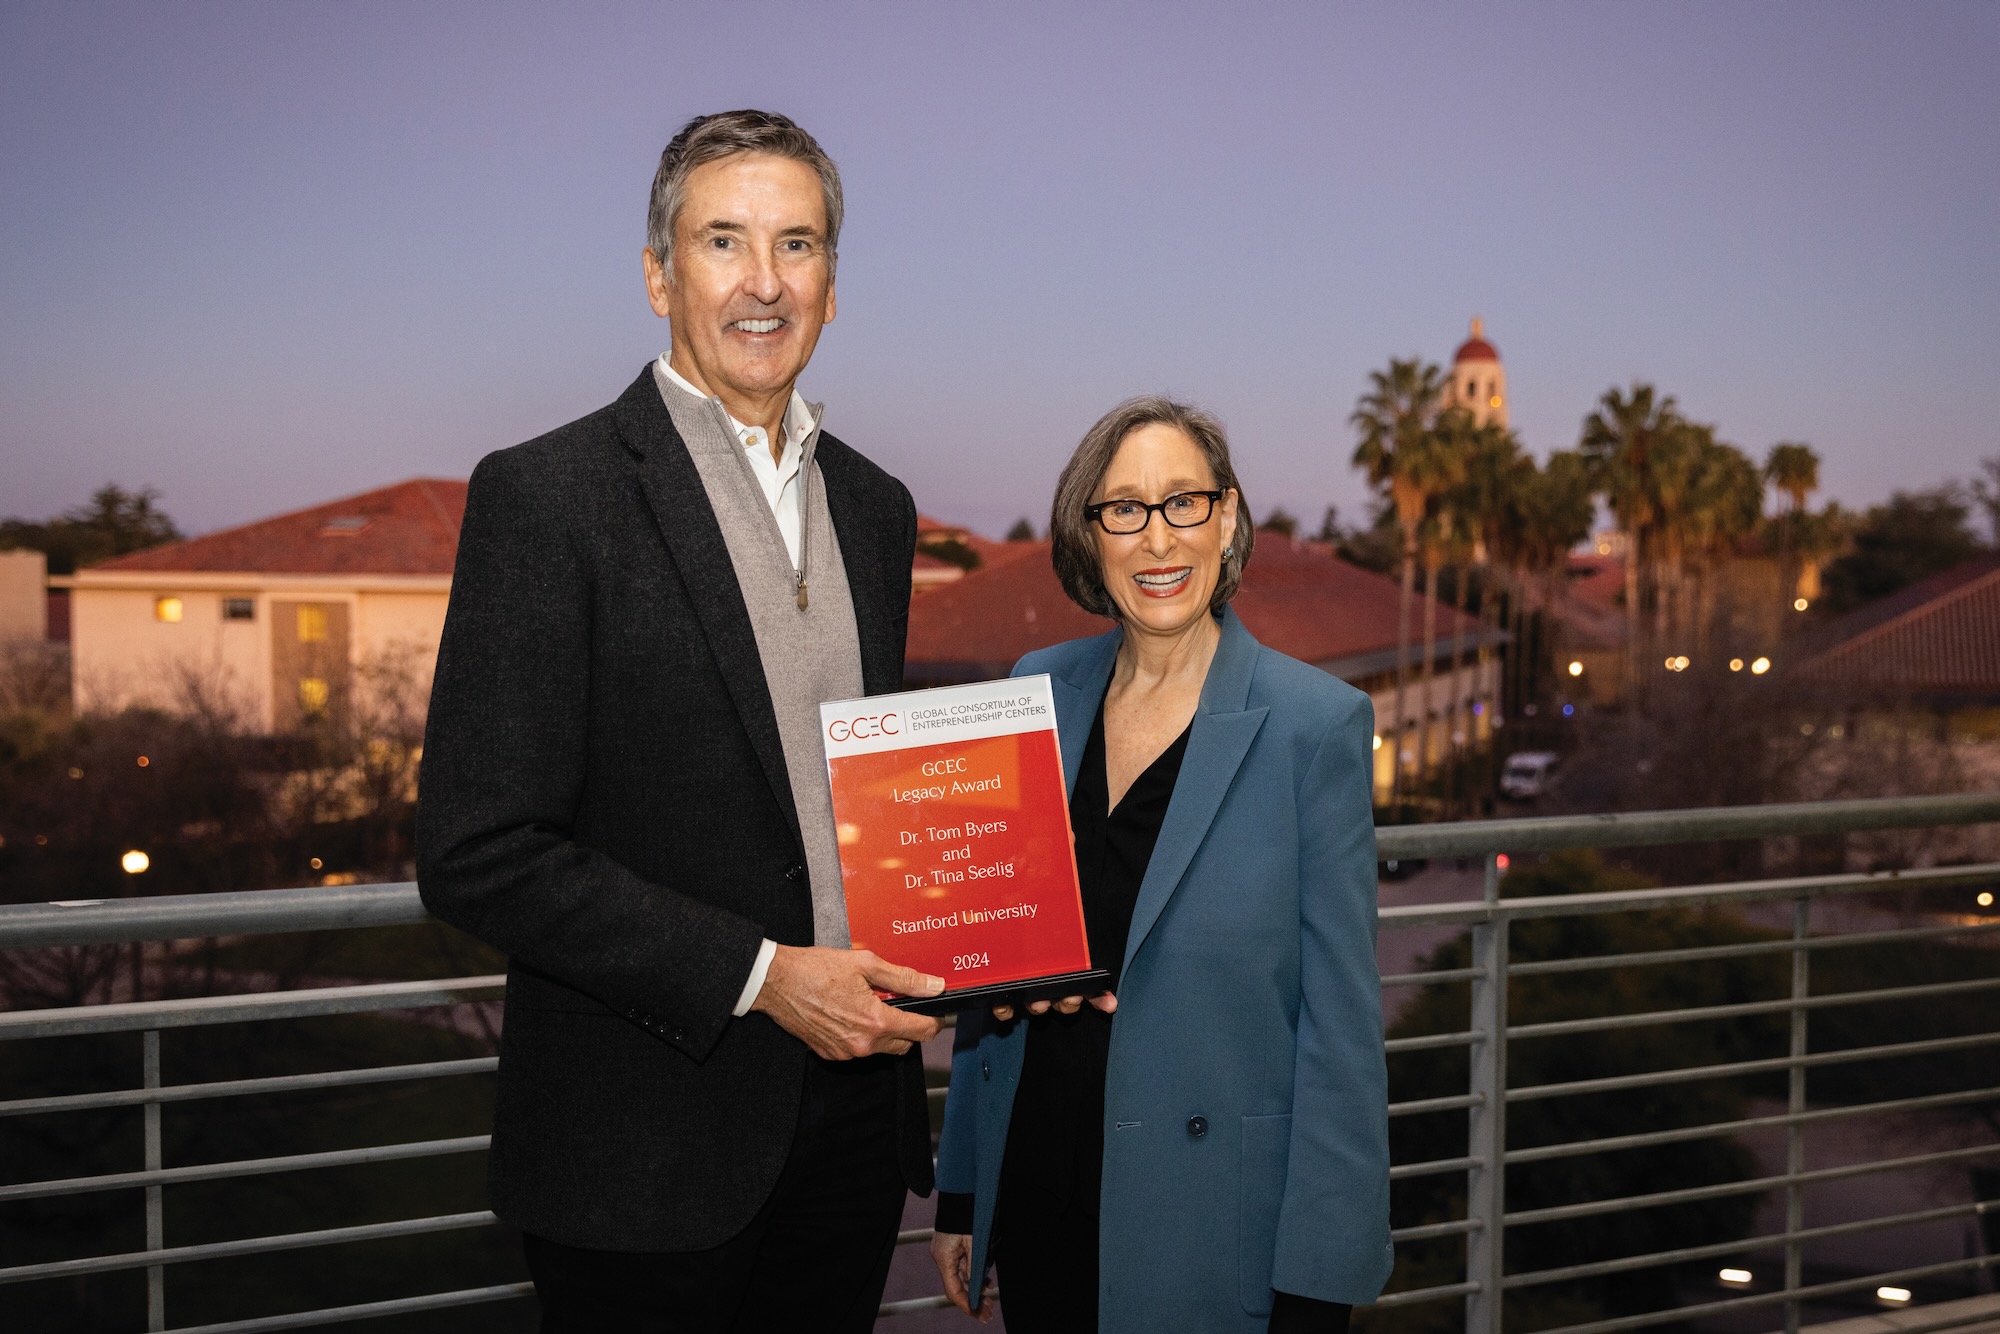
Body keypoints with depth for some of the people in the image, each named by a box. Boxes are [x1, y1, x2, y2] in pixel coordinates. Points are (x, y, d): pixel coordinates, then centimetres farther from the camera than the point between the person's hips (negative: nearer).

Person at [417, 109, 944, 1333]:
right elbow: (480, 855, -16)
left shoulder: (874, 506, 10)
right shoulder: (543, 496, -11)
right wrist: (758, 976, -18)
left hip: (854, 1109, 6)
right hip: (649, 1152, -6)